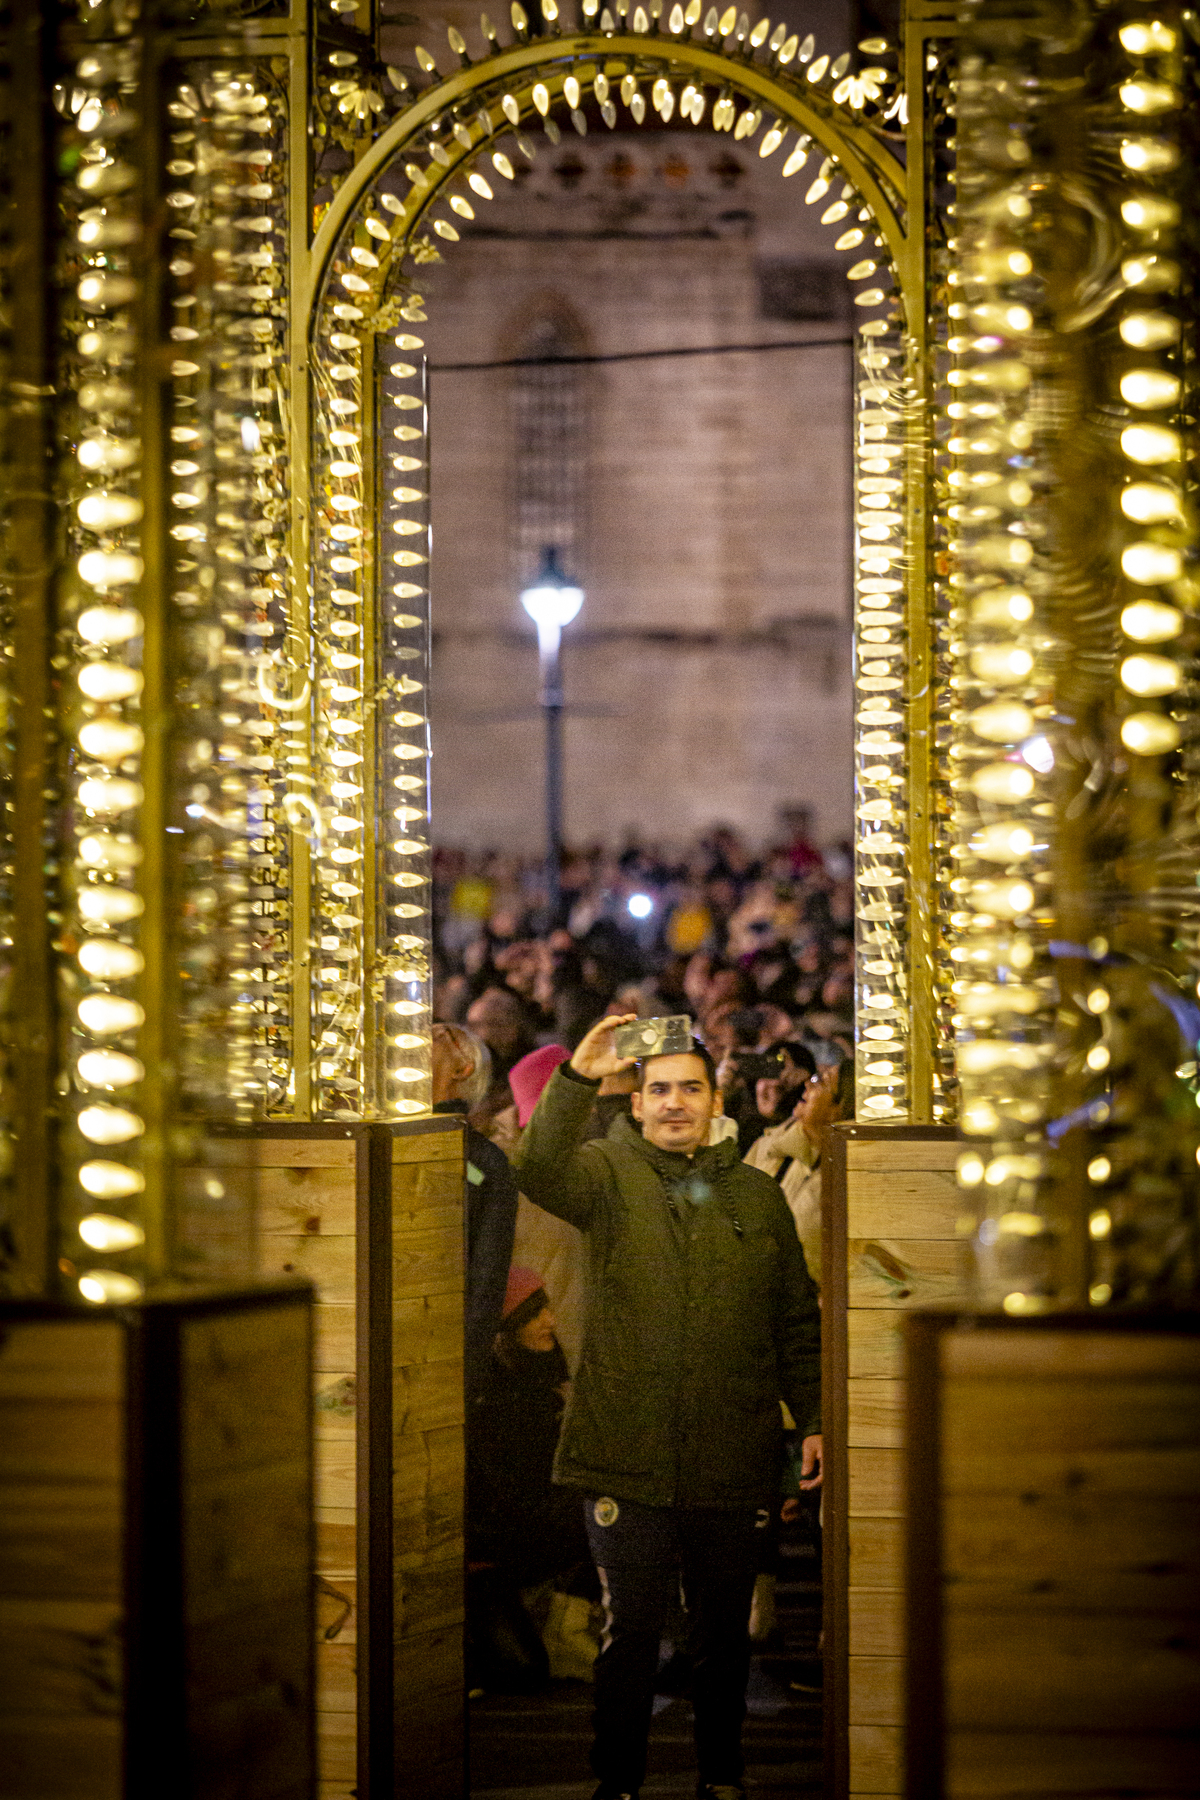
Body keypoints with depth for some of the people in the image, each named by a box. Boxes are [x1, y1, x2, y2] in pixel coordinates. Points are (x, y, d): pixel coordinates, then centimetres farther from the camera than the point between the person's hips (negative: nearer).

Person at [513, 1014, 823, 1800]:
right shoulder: (609, 1174, 3)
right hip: (630, 1460, -2)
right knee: (630, 1632, 3)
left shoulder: (759, 1194, 11)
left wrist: (814, 1419, 6)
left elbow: (798, 1322, 14)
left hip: (734, 1463, 2)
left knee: (725, 1637, 11)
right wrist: (577, 1079, -33)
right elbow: (539, 1173, -20)